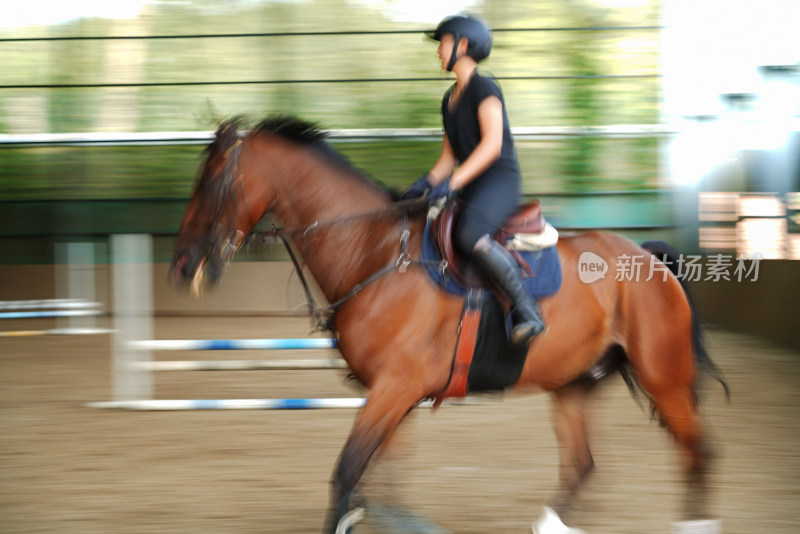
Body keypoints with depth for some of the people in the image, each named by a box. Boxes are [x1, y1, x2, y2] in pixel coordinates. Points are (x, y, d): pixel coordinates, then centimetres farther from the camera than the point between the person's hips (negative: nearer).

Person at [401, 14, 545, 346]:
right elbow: (449, 155, 23)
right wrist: (427, 183, 3)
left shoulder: (484, 88, -8)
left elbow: (492, 143, -19)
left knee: (470, 236, -36)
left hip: (500, 180, -10)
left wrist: (453, 182, -24)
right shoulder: (449, 99, 20)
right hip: (470, 190, 10)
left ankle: (526, 310, -30)